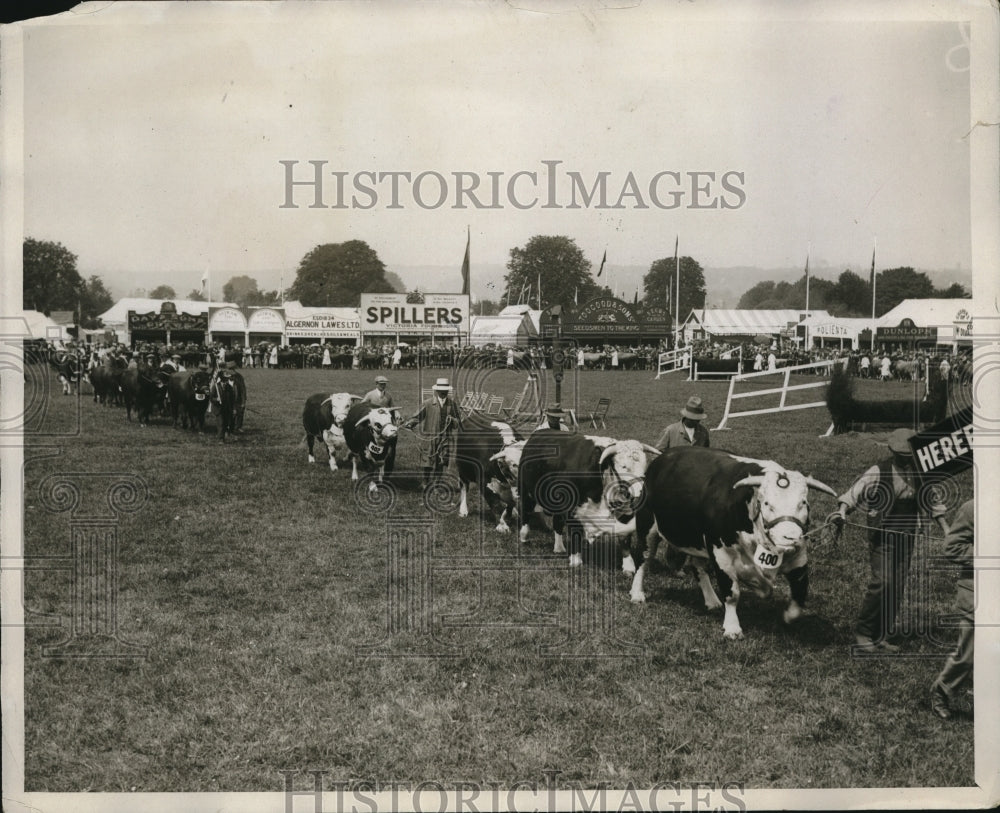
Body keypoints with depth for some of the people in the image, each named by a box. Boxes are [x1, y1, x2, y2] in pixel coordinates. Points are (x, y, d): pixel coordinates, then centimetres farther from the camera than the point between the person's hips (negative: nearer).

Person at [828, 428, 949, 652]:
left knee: (897, 588, 5)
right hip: (883, 536, -5)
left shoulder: (919, 474, 6)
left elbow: (933, 503, 17)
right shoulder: (879, 472, -8)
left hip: (907, 537, 5)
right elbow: (854, 493, -17)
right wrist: (841, 512, -35)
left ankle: (881, 638, 14)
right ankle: (862, 632, -2)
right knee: (882, 582, -15)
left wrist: (946, 531, 14)